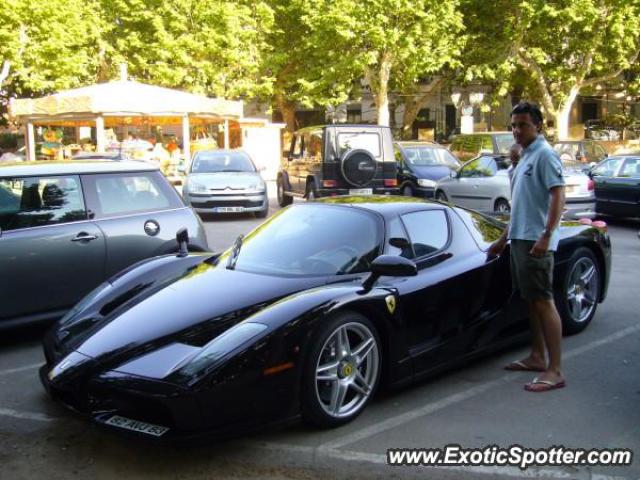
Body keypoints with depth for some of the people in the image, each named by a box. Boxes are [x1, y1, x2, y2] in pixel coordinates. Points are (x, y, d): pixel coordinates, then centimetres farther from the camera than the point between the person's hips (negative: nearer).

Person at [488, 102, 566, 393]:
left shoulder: (544, 154, -8)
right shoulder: (525, 157, 19)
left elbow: (558, 196, -17)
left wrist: (546, 236, -26)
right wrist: (504, 238, 26)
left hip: (536, 242, -9)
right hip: (520, 239, 9)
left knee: (543, 302, -9)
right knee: (531, 300, 14)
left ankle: (554, 371, -7)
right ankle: (537, 357, 25)